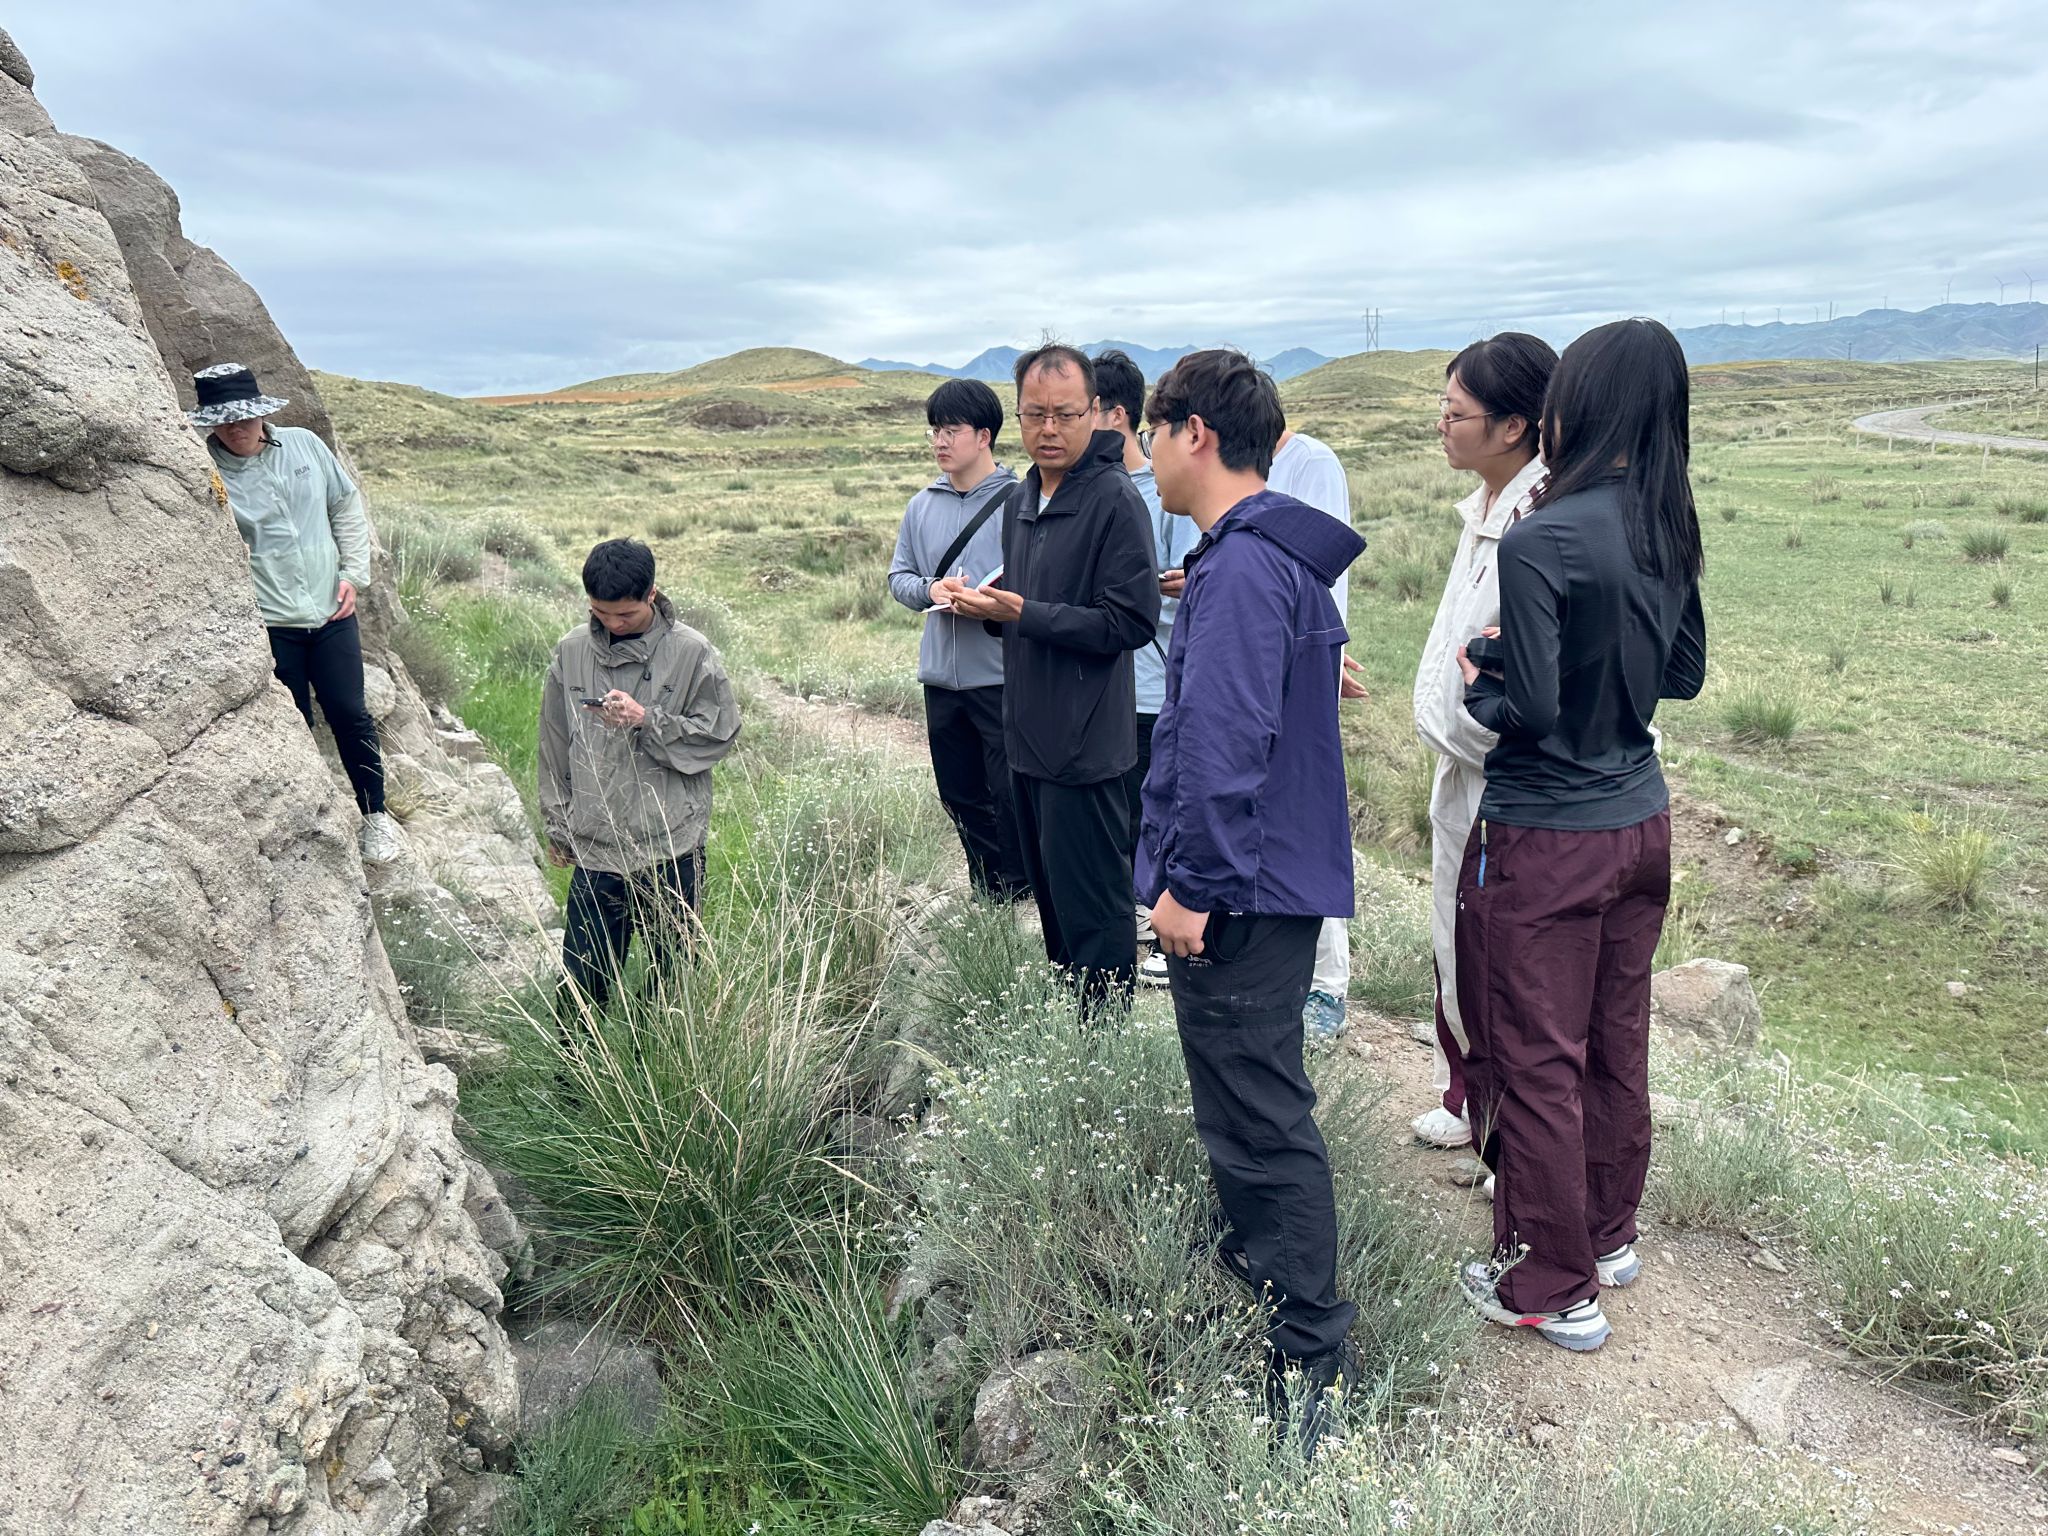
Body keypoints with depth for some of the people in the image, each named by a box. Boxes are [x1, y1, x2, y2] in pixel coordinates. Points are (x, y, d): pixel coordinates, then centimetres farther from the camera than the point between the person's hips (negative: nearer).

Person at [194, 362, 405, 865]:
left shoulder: (304, 445, 3)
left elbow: (347, 507, 12)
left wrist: (353, 573, 3)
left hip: (330, 613, 2)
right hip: (266, 625, -2)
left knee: (350, 715, 7)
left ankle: (375, 814, 24)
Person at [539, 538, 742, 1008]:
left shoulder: (691, 653, -5)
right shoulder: (572, 651, 6)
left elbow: (718, 736, -5)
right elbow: (555, 745, 14)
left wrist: (646, 720, -17)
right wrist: (557, 827, 16)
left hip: (671, 850, -3)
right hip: (594, 850, 3)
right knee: (582, 983, 8)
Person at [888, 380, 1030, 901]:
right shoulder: (922, 506, 9)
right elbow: (899, 575, 14)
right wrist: (929, 592, -6)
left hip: (1001, 676, -6)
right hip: (941, 677, 6)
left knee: (1010, 796, -1)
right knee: (961, 796, 16)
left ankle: (1021, 898, 16)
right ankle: (986, 898, 31)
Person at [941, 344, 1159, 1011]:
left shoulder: (1115, 499, -13)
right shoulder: (1019, 502, 15)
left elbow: (1132, 621, -21)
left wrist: (1022, 613, -20)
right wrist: (984, 604, 3)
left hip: (1084, 744, -9)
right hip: (1028, 734, 9)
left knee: (1092, 913, -2)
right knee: (1050, 899, 19)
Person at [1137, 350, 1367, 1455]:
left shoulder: (1241, 568, -19)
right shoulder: (1278, 556, 14)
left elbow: (1223, 743, -25)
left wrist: (1189, 883, -21)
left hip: (1238, 892, -11)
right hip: (1277, 877, 11)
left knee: (1263, 1120, -2)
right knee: (1247, 1105, 23)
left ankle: (1313, 1364, 9)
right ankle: (1254, 1269, 40)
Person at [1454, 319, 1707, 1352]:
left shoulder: (1538, 543, -21)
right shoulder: (1668, 533, 2)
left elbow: (1527, 708, -22)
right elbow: (1686, 674, 13)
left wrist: (1472, 682, -3)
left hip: (1546, 841, -8)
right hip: (1640, 821, 8)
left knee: (1535, 1063, 6)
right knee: (1617, 1043, 20)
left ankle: (1555, 1289, 19)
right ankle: (1610, 1235, 38)